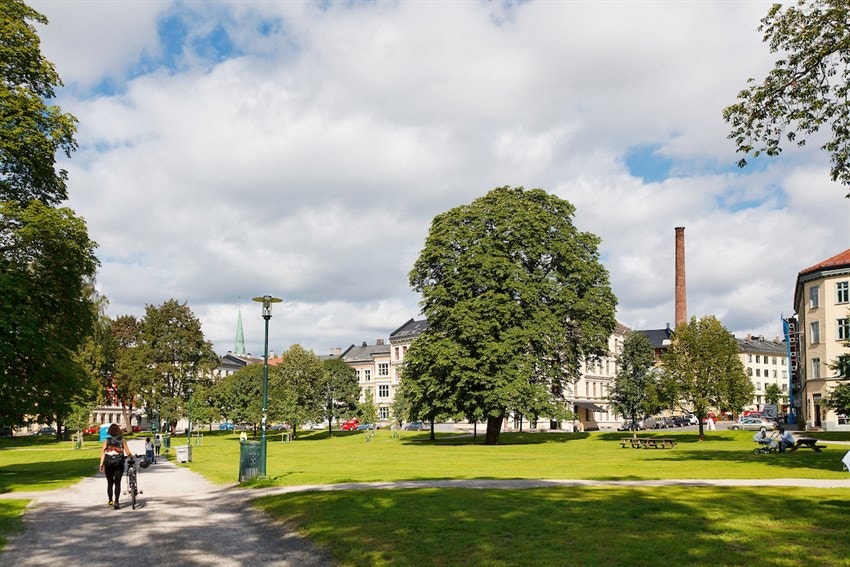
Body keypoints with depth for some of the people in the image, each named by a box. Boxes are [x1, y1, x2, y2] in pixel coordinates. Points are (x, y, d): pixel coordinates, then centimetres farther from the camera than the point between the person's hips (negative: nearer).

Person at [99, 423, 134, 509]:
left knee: (109, 483, 13)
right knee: (117, 483, 2)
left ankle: (110, 501, 16)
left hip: (108, 463, 2)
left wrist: (101, 464, -2)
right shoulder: (122, 440, 1)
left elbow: (103, 453, -3)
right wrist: (132, 455, 15)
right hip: (119, 463, -2)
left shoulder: (106, 441, 5)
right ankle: (116, 501, -7)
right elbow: (128, 452, -5)